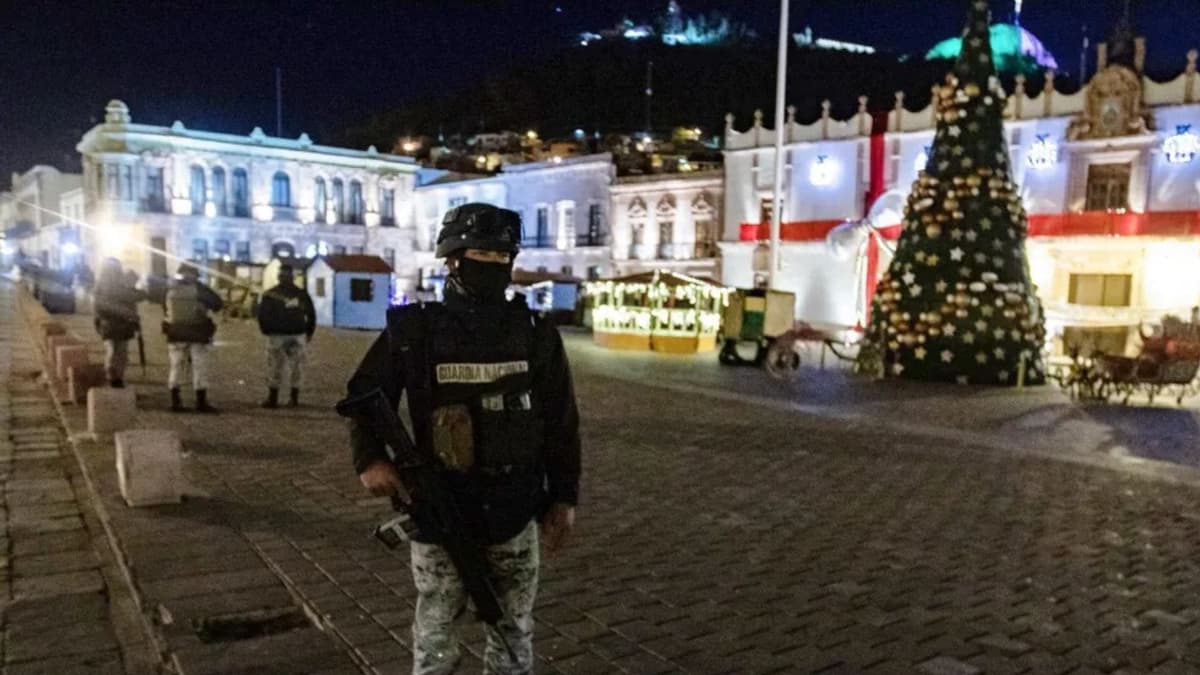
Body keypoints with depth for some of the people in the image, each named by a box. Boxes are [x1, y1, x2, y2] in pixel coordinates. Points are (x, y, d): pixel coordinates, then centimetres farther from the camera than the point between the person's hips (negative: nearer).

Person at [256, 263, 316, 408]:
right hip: (297, 335, 2)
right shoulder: (302, 294, 8)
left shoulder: (270, 294, -1)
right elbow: (311, 314, 11)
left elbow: (262, 314, -5)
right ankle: (294, 398, 9)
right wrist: (309, 332, 19)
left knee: (275, 366, 4)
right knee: (296, 366, 8)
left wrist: (266, 330, 9)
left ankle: (273, 398, 4)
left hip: (277, 335, -2)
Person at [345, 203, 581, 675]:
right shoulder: (415, 330, -6)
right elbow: (365, 395, 4)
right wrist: (369, 458, -13)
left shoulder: (535, 334, -1)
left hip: (515, 513, 2)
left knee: (515, 635, 17)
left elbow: (560, 421, 4)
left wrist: (564, 496, 3)